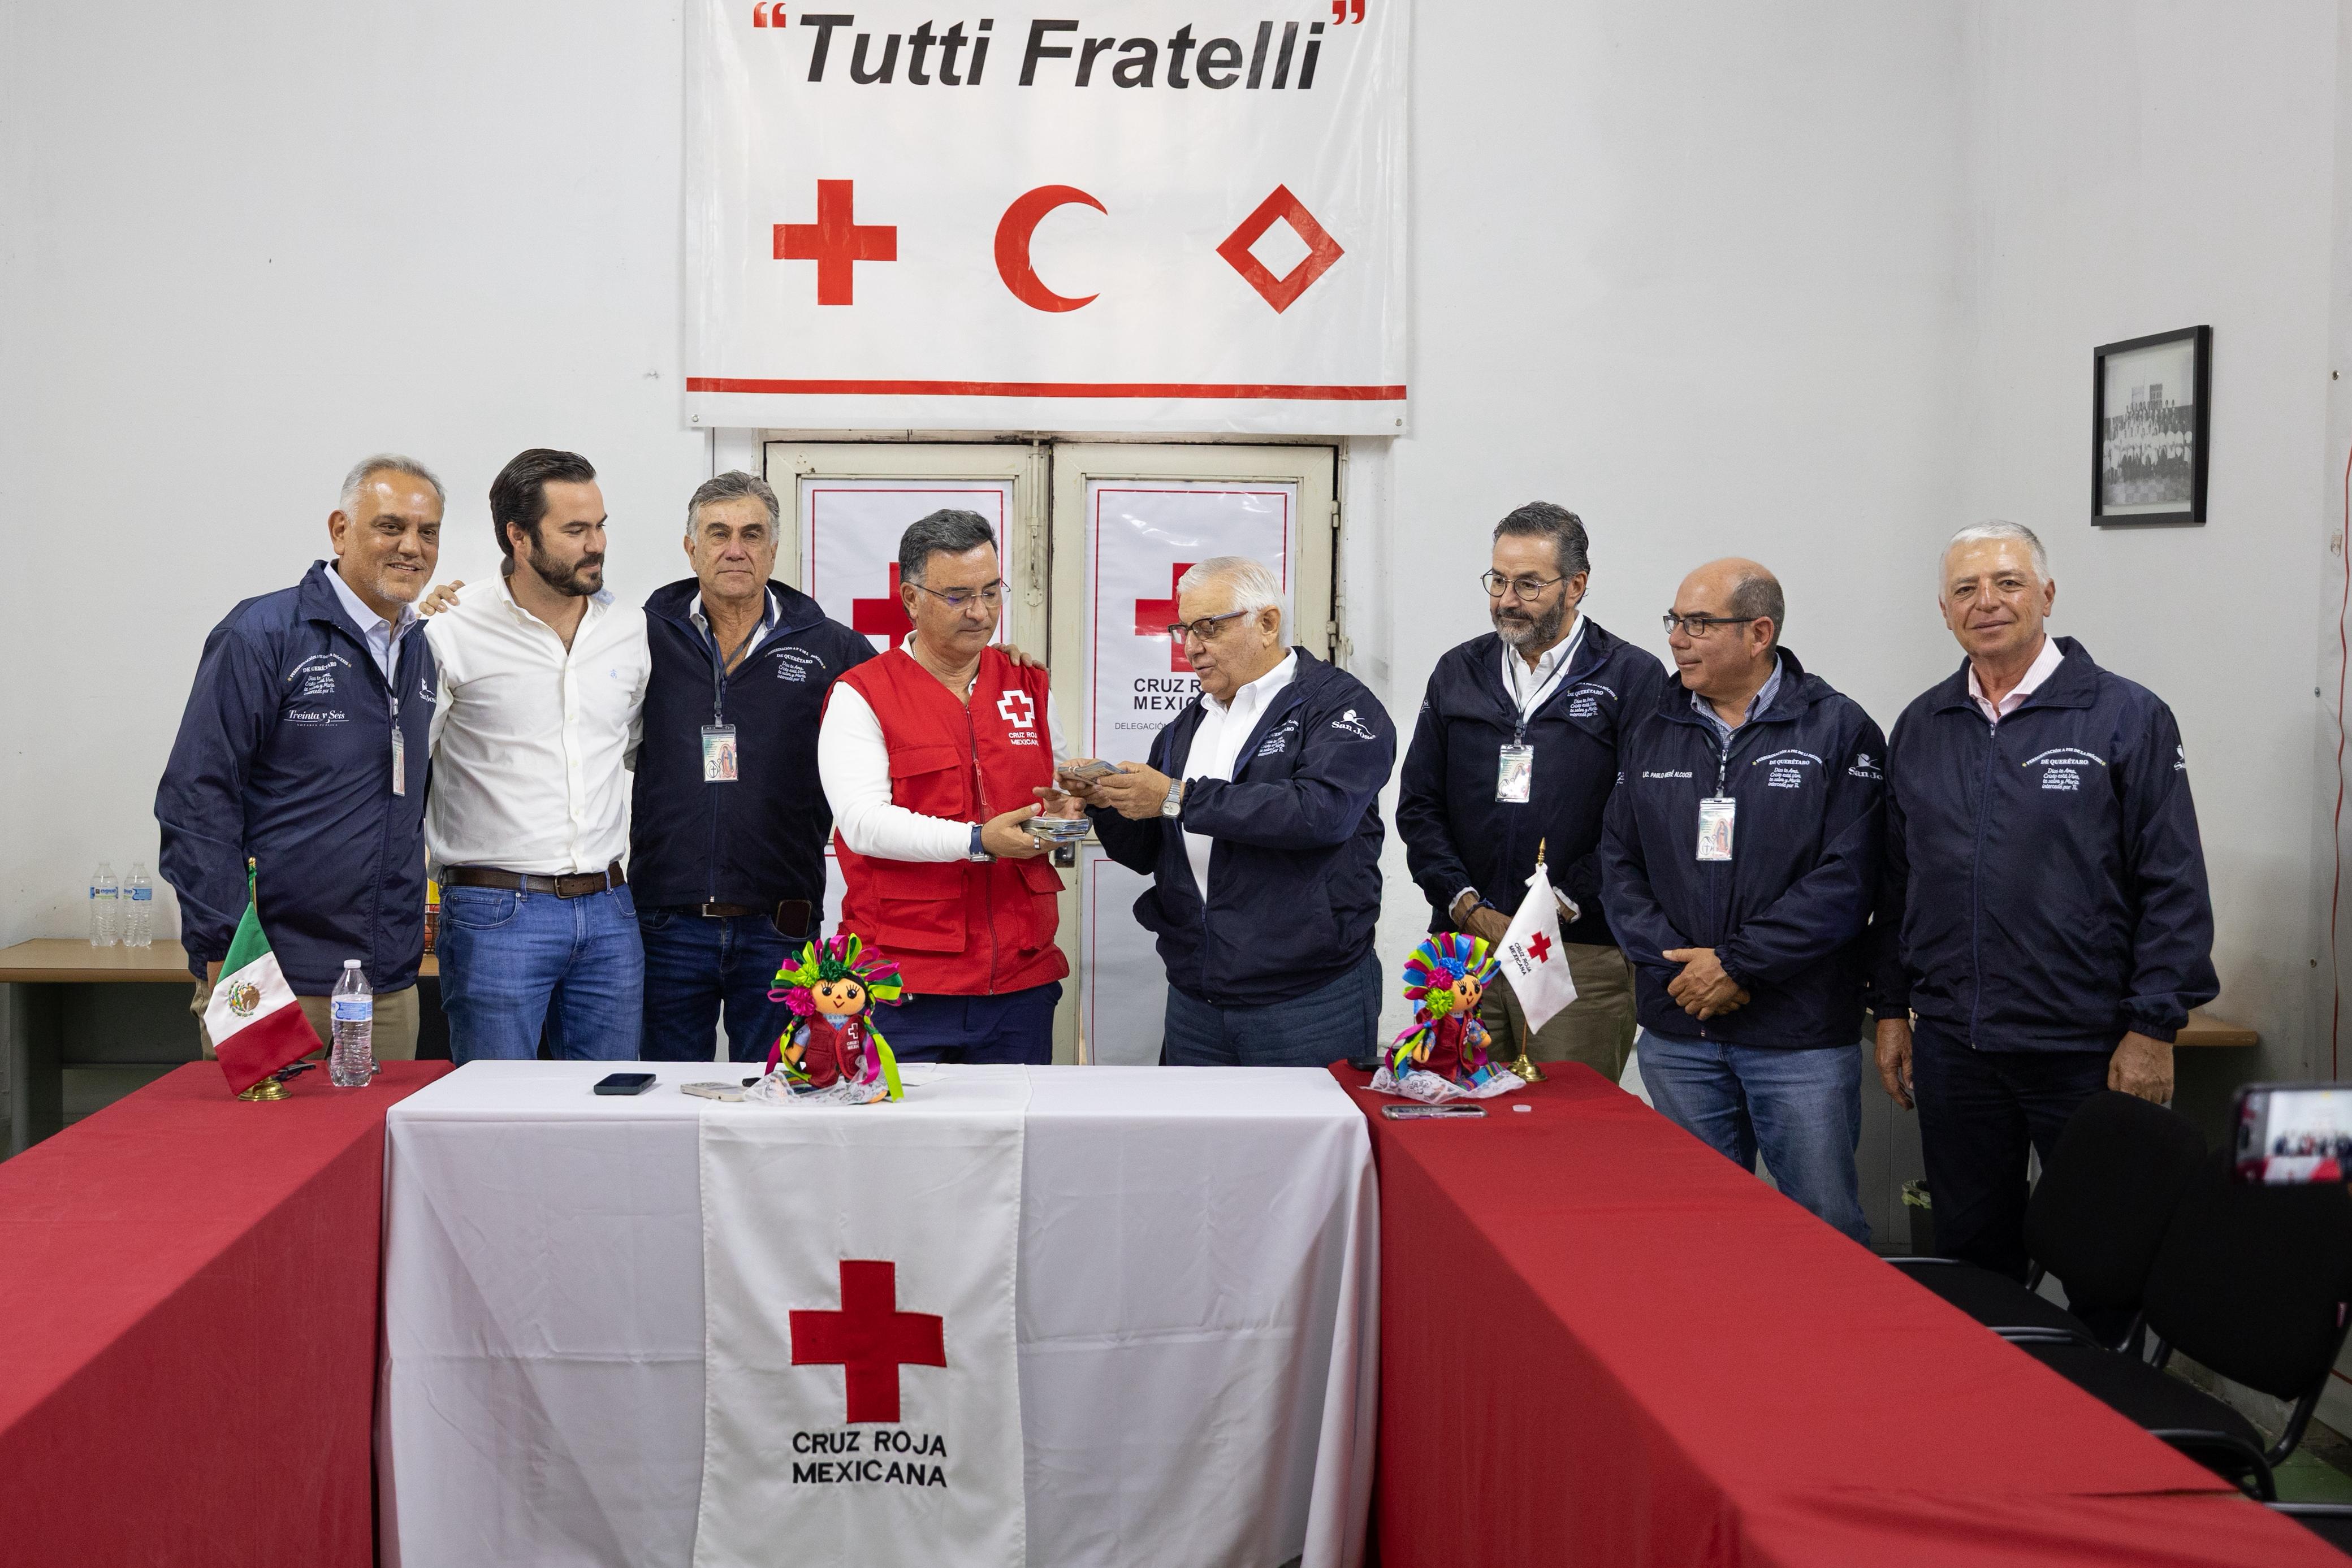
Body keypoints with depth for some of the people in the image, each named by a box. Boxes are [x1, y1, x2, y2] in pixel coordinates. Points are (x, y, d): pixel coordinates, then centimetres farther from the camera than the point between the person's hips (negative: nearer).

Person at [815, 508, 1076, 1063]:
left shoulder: (1030, 686, 13)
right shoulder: (861, 694, -1)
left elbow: (1061, 796, 24)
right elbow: (863, 821, -14)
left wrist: (1067, 809, 0)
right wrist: (979, 841, -24)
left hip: (1023, 976, 4)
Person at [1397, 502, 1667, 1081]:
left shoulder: (1634, 679, 0)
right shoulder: (1458, 674, 13)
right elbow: (1419, 806, 11)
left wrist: (1563, 907, -11)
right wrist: (1468, 908, -1)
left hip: (1582, 957, -3)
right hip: (1463, 942, 4)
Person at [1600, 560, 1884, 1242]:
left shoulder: (1838, 730, -4)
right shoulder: (1652, 734, 10)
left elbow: (1845, 879, -12)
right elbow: (1619, 865, 7)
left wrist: (1736, 962, -14)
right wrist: (1677, 964, -8)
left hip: (1802, 1036, -4)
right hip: (1676, 1032, 4)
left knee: (1826, 1226, 2)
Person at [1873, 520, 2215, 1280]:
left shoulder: (2126, 717, -4)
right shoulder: (1922, 727, 9)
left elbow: (2175, 887, -6)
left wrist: (2152, 1029, -10)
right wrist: (1891, 1010, 10)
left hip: (2087, 1048, -4)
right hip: (1952, 1044, 4)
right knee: (1970, 1253, 14)